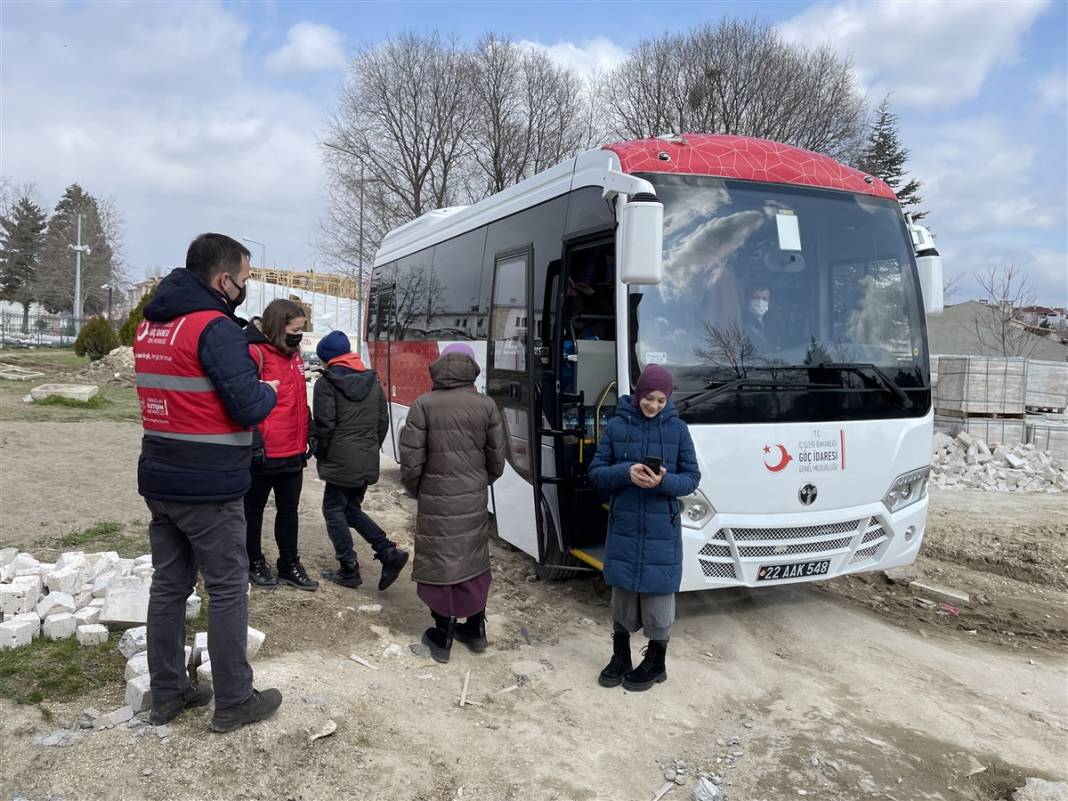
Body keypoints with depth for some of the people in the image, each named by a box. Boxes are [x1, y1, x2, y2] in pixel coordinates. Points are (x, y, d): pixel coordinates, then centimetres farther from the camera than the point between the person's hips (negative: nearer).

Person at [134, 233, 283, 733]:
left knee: (169, 585, 15)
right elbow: (250, 409, -21)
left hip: (159, 481, 8)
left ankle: (167, 693, 26)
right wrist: (268, 390, 0)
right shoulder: (215, 328, -17)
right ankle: (233, 702, 13)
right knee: (228, 590, 3)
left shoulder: (149, 325, 10)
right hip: (210, 487, -8)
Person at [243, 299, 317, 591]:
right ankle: (254, 563, 28)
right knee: (254, 509, 13)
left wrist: (307, 439, 19)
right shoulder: (255, 353, -14)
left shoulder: (294, 355, 11)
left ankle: (290, 566, 29)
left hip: (293, 453, 8)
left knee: (289, 509, 16)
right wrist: (254, 445, -19)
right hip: (264, 455, -8)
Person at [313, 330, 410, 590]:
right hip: (368, 462, 7)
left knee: (334, 510, 8)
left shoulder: (326, 383, -9)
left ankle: (349, 570, 9)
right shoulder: (372, 381, 10)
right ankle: (389, 553, 4)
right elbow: (383, 420, 11)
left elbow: (324, 425, -13)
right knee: (352, 509, 18)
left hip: (341, 460, -7)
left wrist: (321, 455, 1)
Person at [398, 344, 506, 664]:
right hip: (474, 499, 3)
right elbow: (497, 460, 2)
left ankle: (442, 637, 17)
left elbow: (411, 460, -10)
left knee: (440, 563, 8)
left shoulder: (423, 405, -10)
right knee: (473, 562, 16)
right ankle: (475, 629, 28)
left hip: (436, 500, -3)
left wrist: (416, 491, 9)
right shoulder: (486, 406, -2)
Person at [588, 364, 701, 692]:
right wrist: (626, 473, -20)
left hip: (662, 529, -1)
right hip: (623, 526, 1)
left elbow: (692, 478, 0)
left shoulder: (677, 429, -1)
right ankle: (620, 657, 28)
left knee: (658, 594, 5)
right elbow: (596, 471, 0)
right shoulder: (616, 426, -1)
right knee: (622, 592, 10)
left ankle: (655, 663, 23)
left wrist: (664, 481, -21)